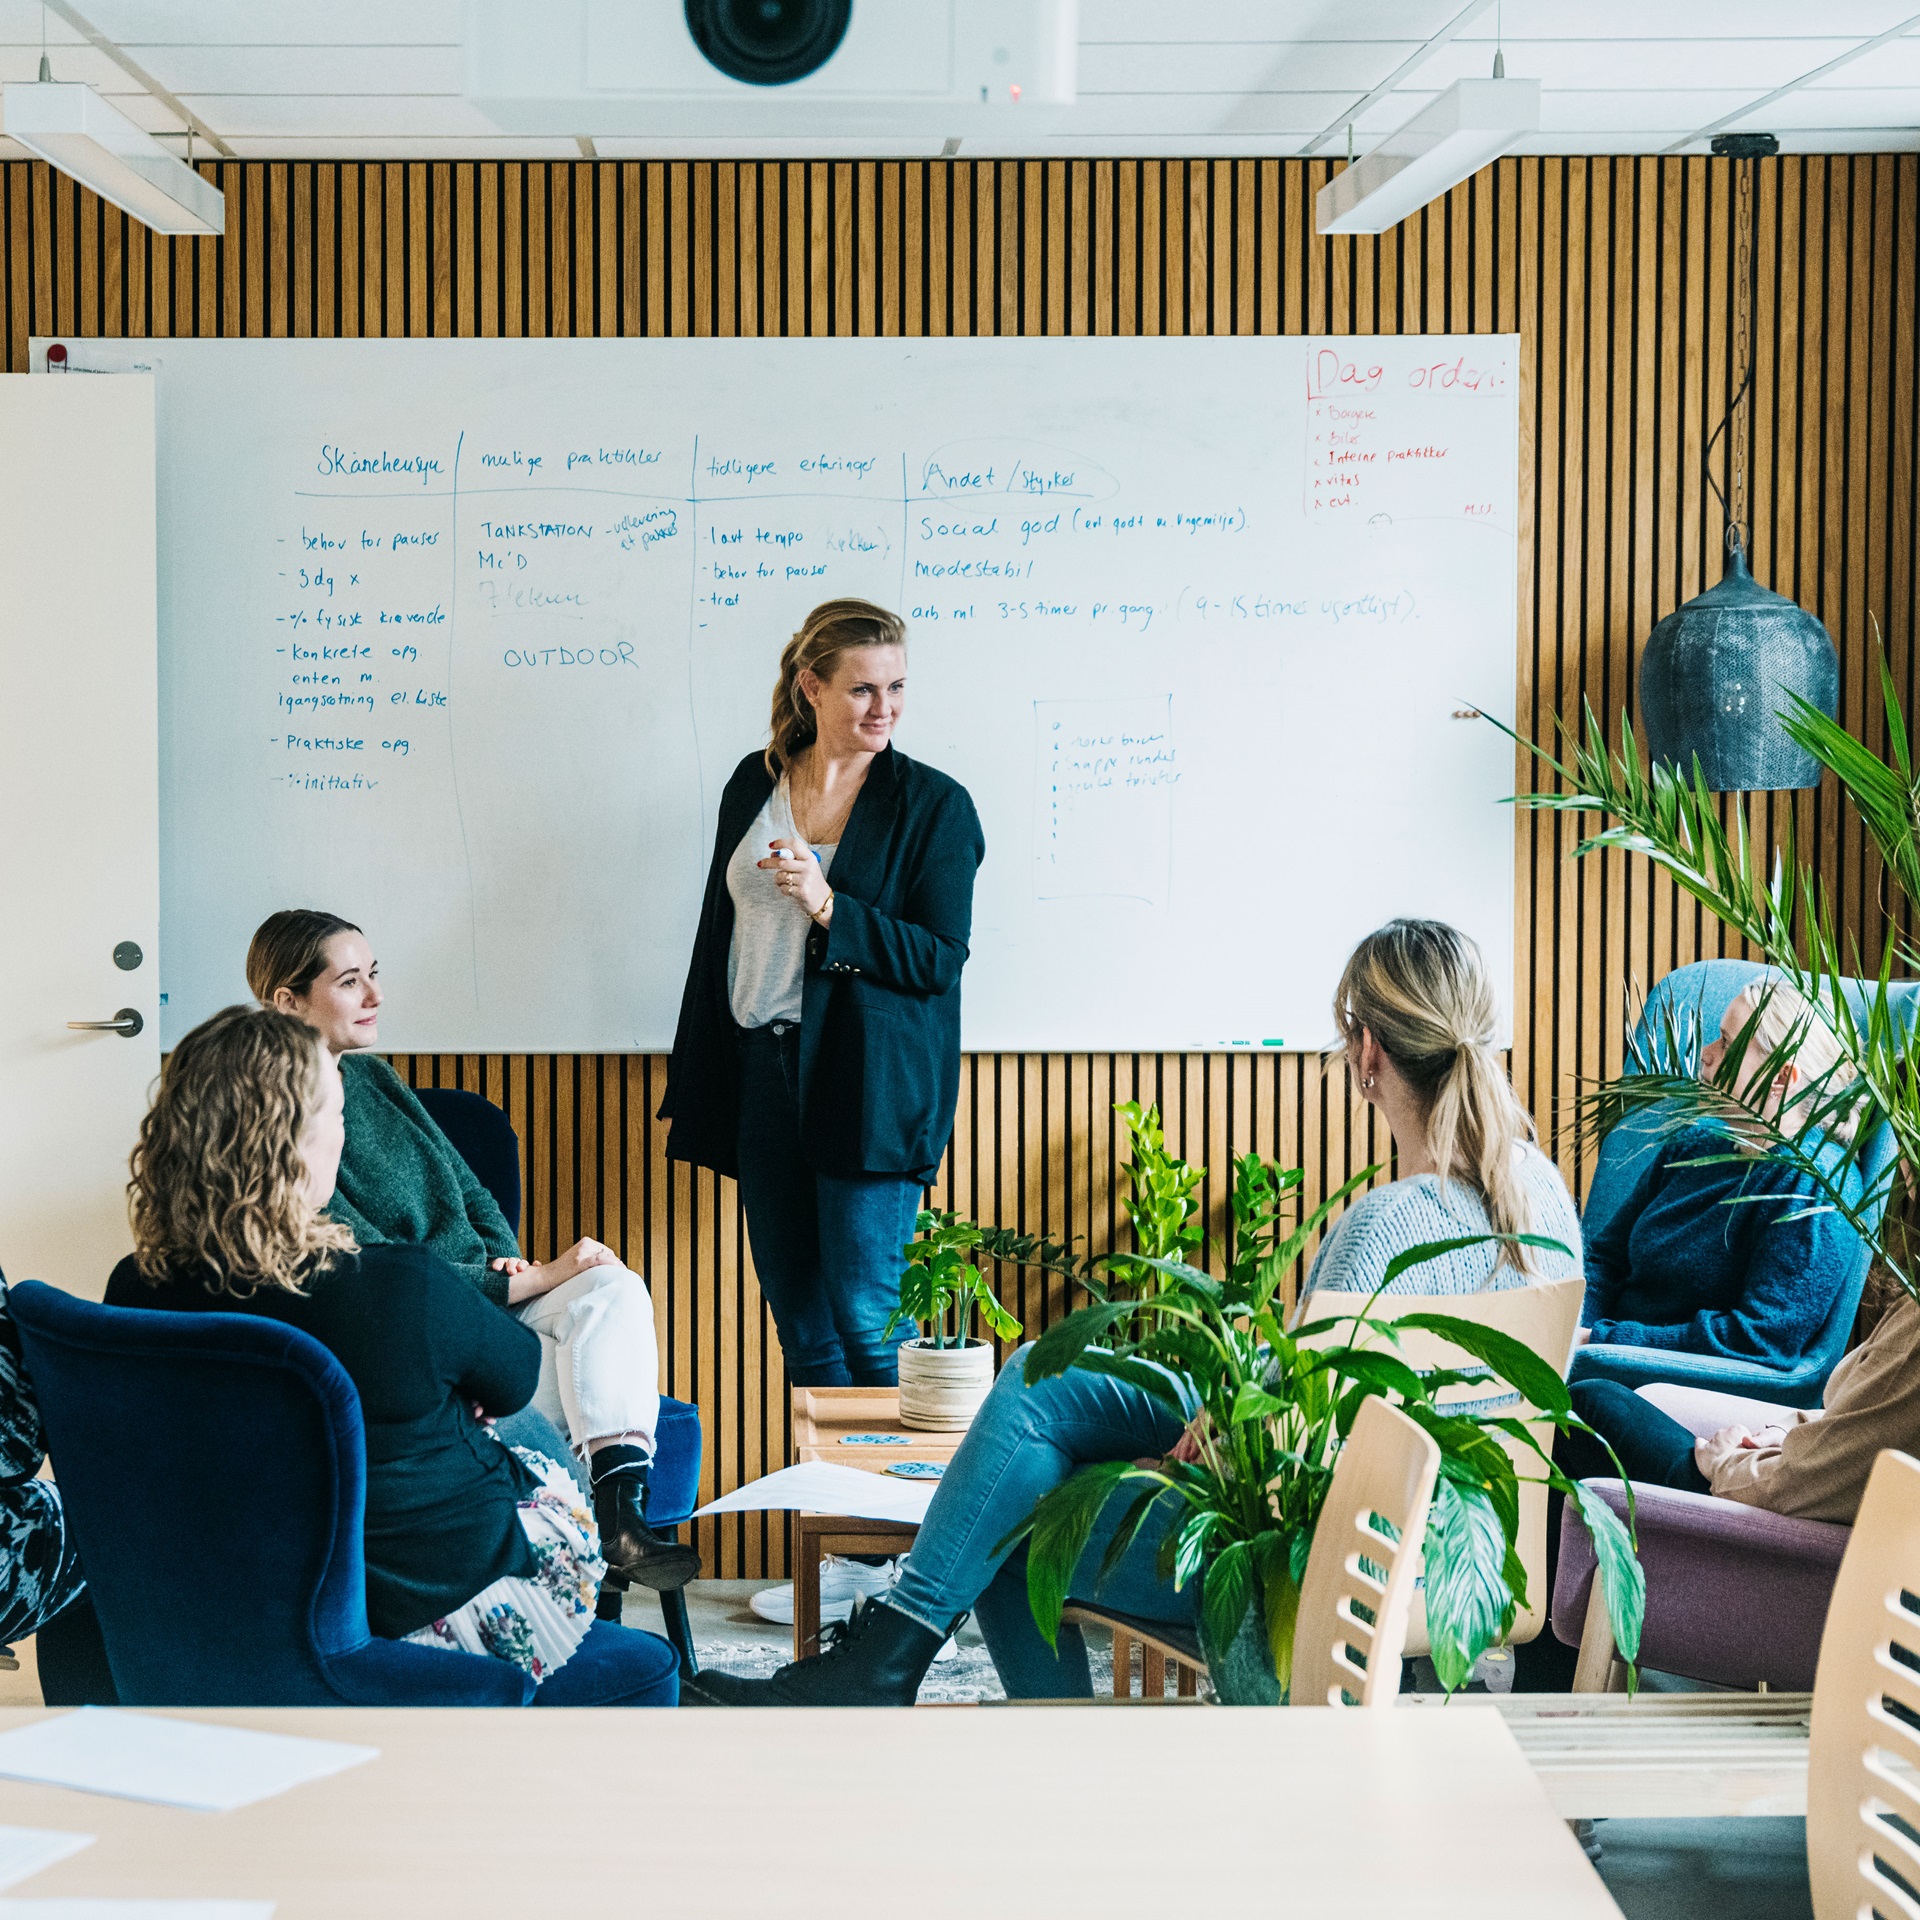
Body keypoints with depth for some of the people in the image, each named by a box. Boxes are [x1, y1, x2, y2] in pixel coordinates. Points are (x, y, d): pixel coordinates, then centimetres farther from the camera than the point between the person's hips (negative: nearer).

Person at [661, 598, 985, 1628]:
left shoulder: (934, 805, -3)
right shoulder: (753, 785, 11)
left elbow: (938, 958, -8)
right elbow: (718, 934, 16)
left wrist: (829, 907, -20)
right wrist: (694, 1083, 16)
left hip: (870, 1090, -5)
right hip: (763, 1080, 5)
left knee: (863, 1317, -7)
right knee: (799, 1324, 6)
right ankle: (846, 1549, 14)